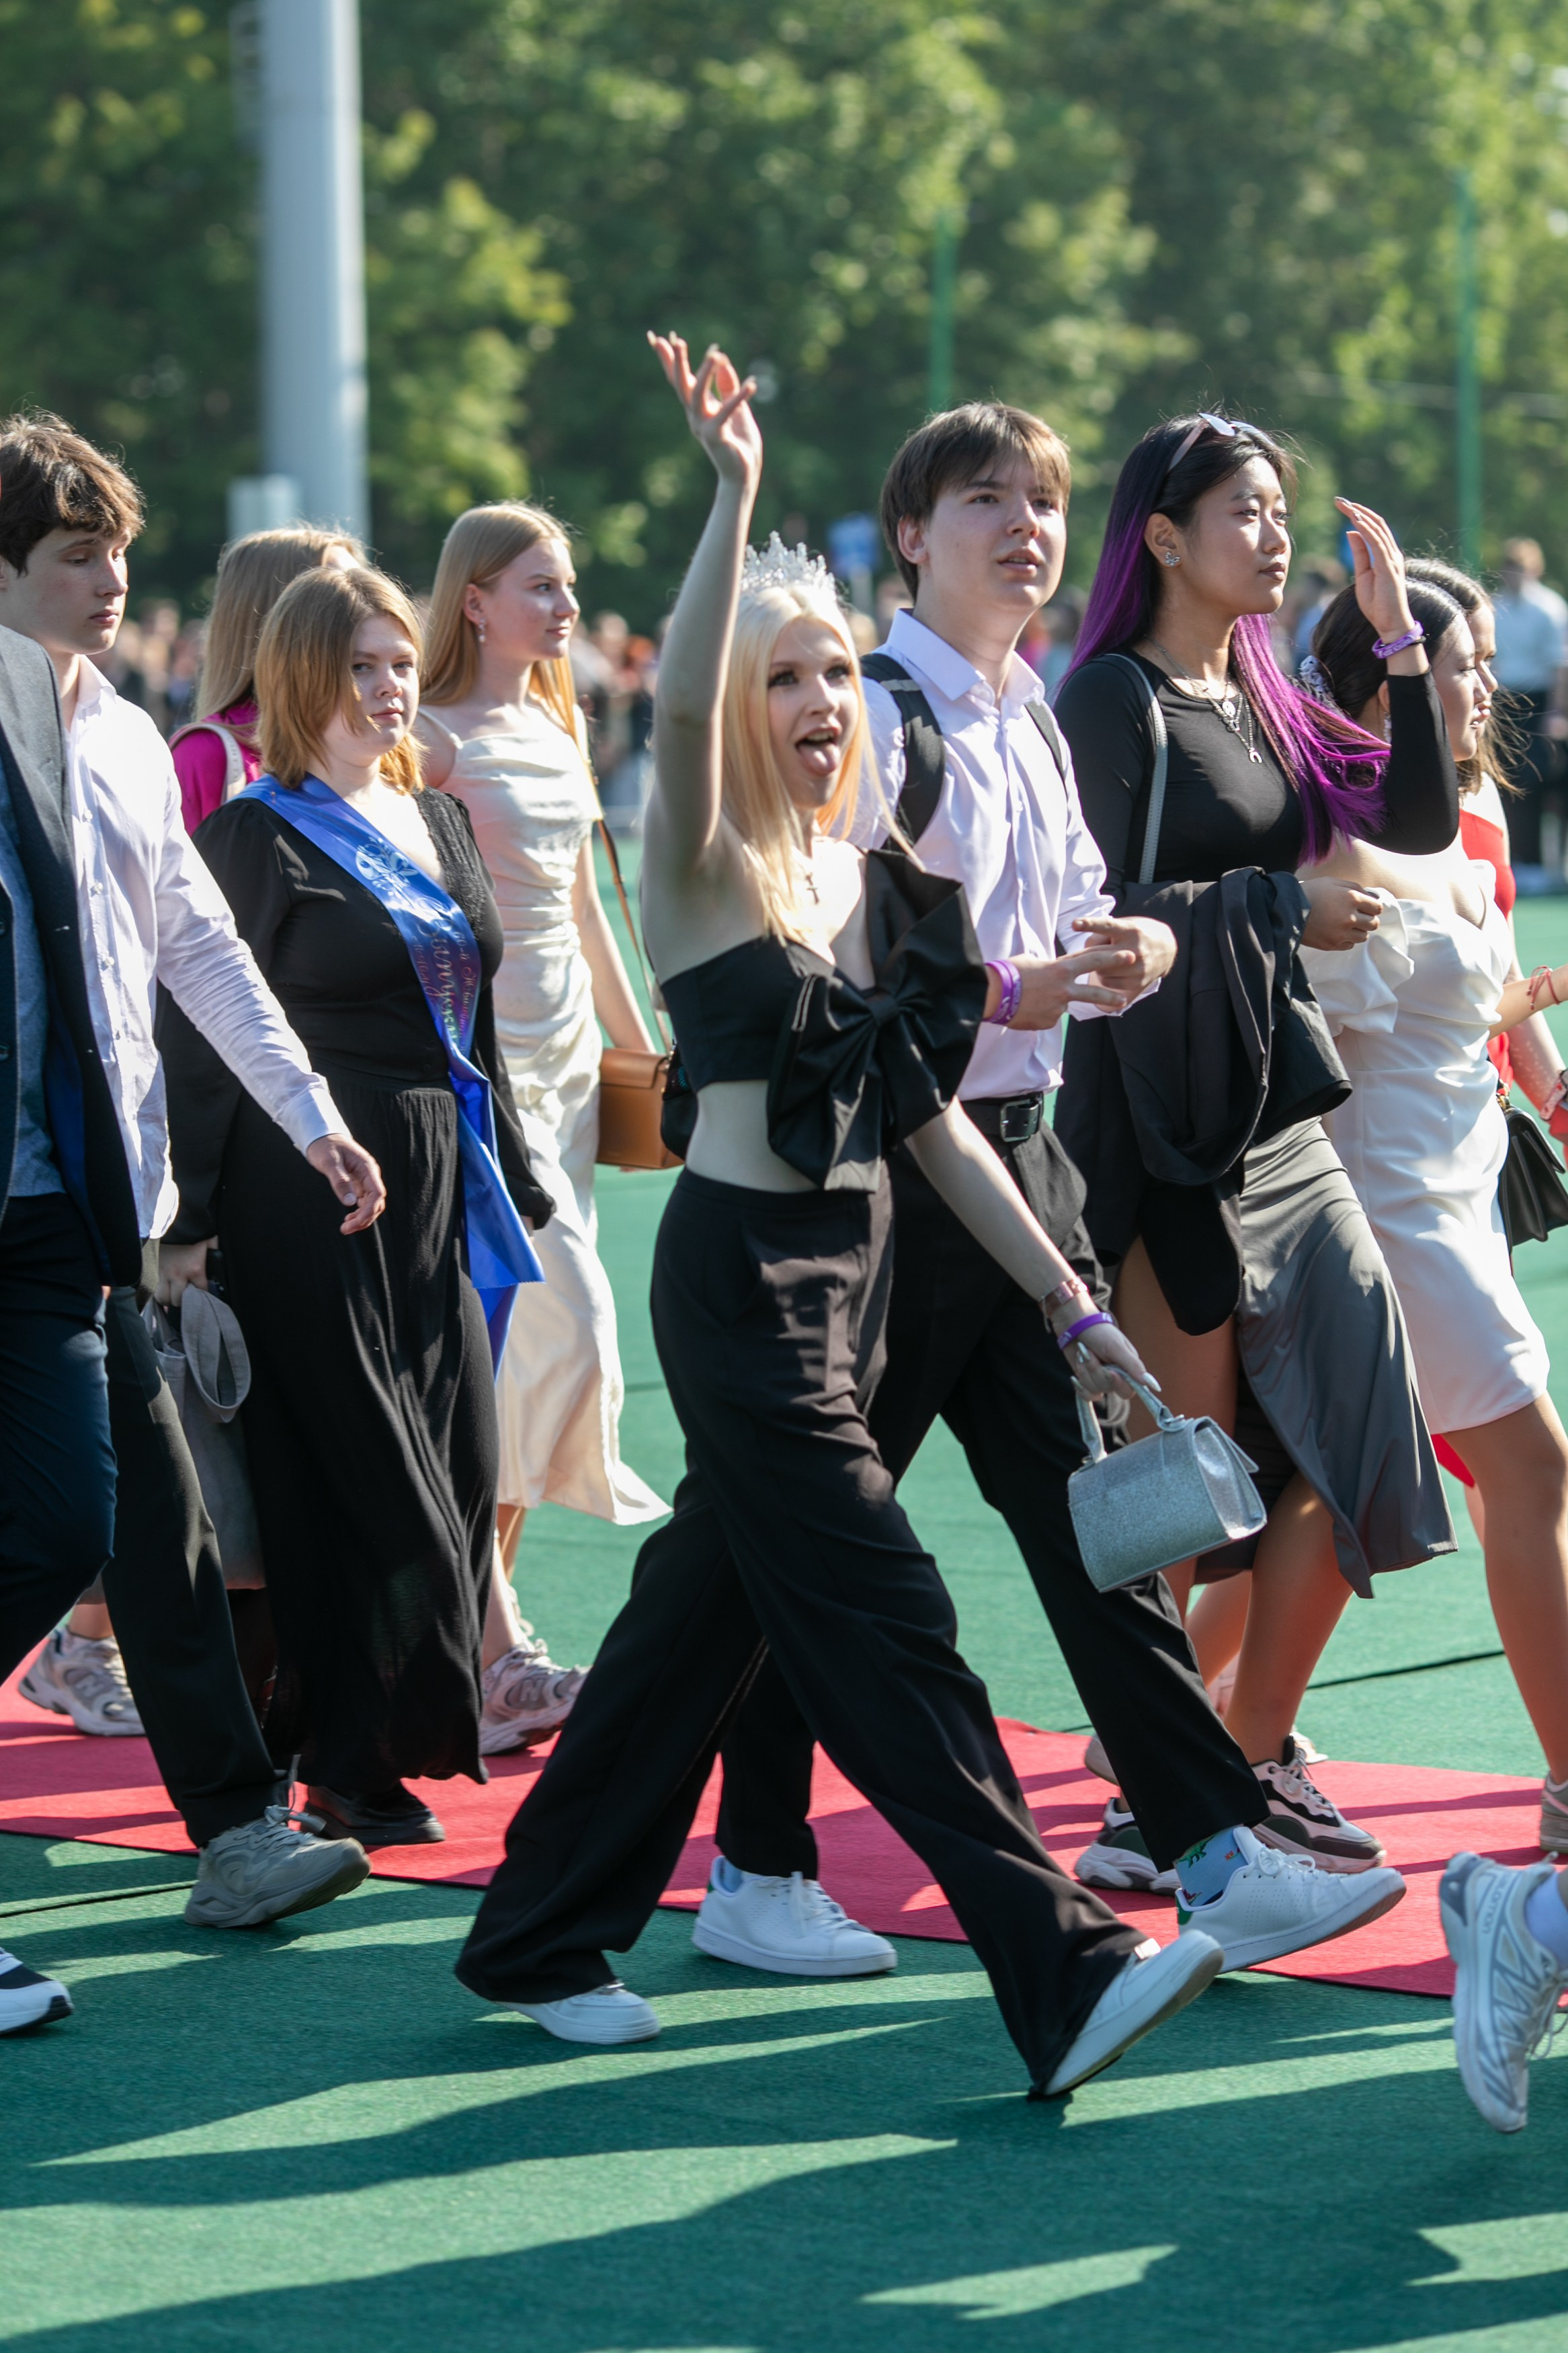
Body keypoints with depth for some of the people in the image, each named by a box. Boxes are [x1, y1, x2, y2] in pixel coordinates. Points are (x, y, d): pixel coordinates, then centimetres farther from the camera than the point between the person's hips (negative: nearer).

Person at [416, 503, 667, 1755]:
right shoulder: (440, 740, -9)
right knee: (569, 1325, -15)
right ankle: (489, 1650, -9)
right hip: (484, 1069, -8)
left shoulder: (559, 733, 15)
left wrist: (642, 1046, 24)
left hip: (568, 1065, 8)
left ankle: (480, 1621, 14)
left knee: (509, 1352, 8)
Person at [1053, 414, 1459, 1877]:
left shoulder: (1263, 702, 15)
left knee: (1350, 1446, 5)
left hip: (1280, 1110, 8)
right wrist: (1276, 905, -15)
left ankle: (1259, 1757, 16)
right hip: (1167, 1124, -8)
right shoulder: (1115, 697, -7)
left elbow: (1418, 822, 8)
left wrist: (1400, 640, 3)